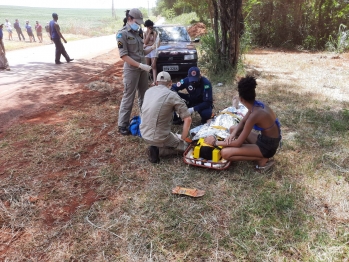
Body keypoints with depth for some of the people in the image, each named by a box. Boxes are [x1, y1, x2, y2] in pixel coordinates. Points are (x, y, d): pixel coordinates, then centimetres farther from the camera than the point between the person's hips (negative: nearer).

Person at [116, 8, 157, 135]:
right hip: (131, 70, -7)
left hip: (142, 68, 7)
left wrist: (152, 48, -2)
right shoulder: (122, 34, -9)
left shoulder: (137, 33, 11)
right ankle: (122, 125, 6)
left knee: (144, 95, 15)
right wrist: (141, 65, -21)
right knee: (128, 97, -3)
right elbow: (124, 56, -16)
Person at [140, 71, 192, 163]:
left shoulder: (148, 91, 6)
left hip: (144, 133, 6)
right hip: (159, 137, -6)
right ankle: (158, 150, -4)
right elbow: (188, 119, -12)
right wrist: (183, 138, 0)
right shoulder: (173, 95, -11)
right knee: (184, 146, 17)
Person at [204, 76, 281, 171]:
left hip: (267, 146, -9)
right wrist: (233, 134, -7)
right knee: (233, 129, 18)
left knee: (225, 153, -20)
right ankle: (256, 152, 9)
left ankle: (262, 159, -6)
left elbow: (238, 143, -24)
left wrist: (216, 142, -13)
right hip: (265, 139, 9)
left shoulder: (255, 115, -29)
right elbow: (243, 122, 12)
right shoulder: (257, 105, -3)